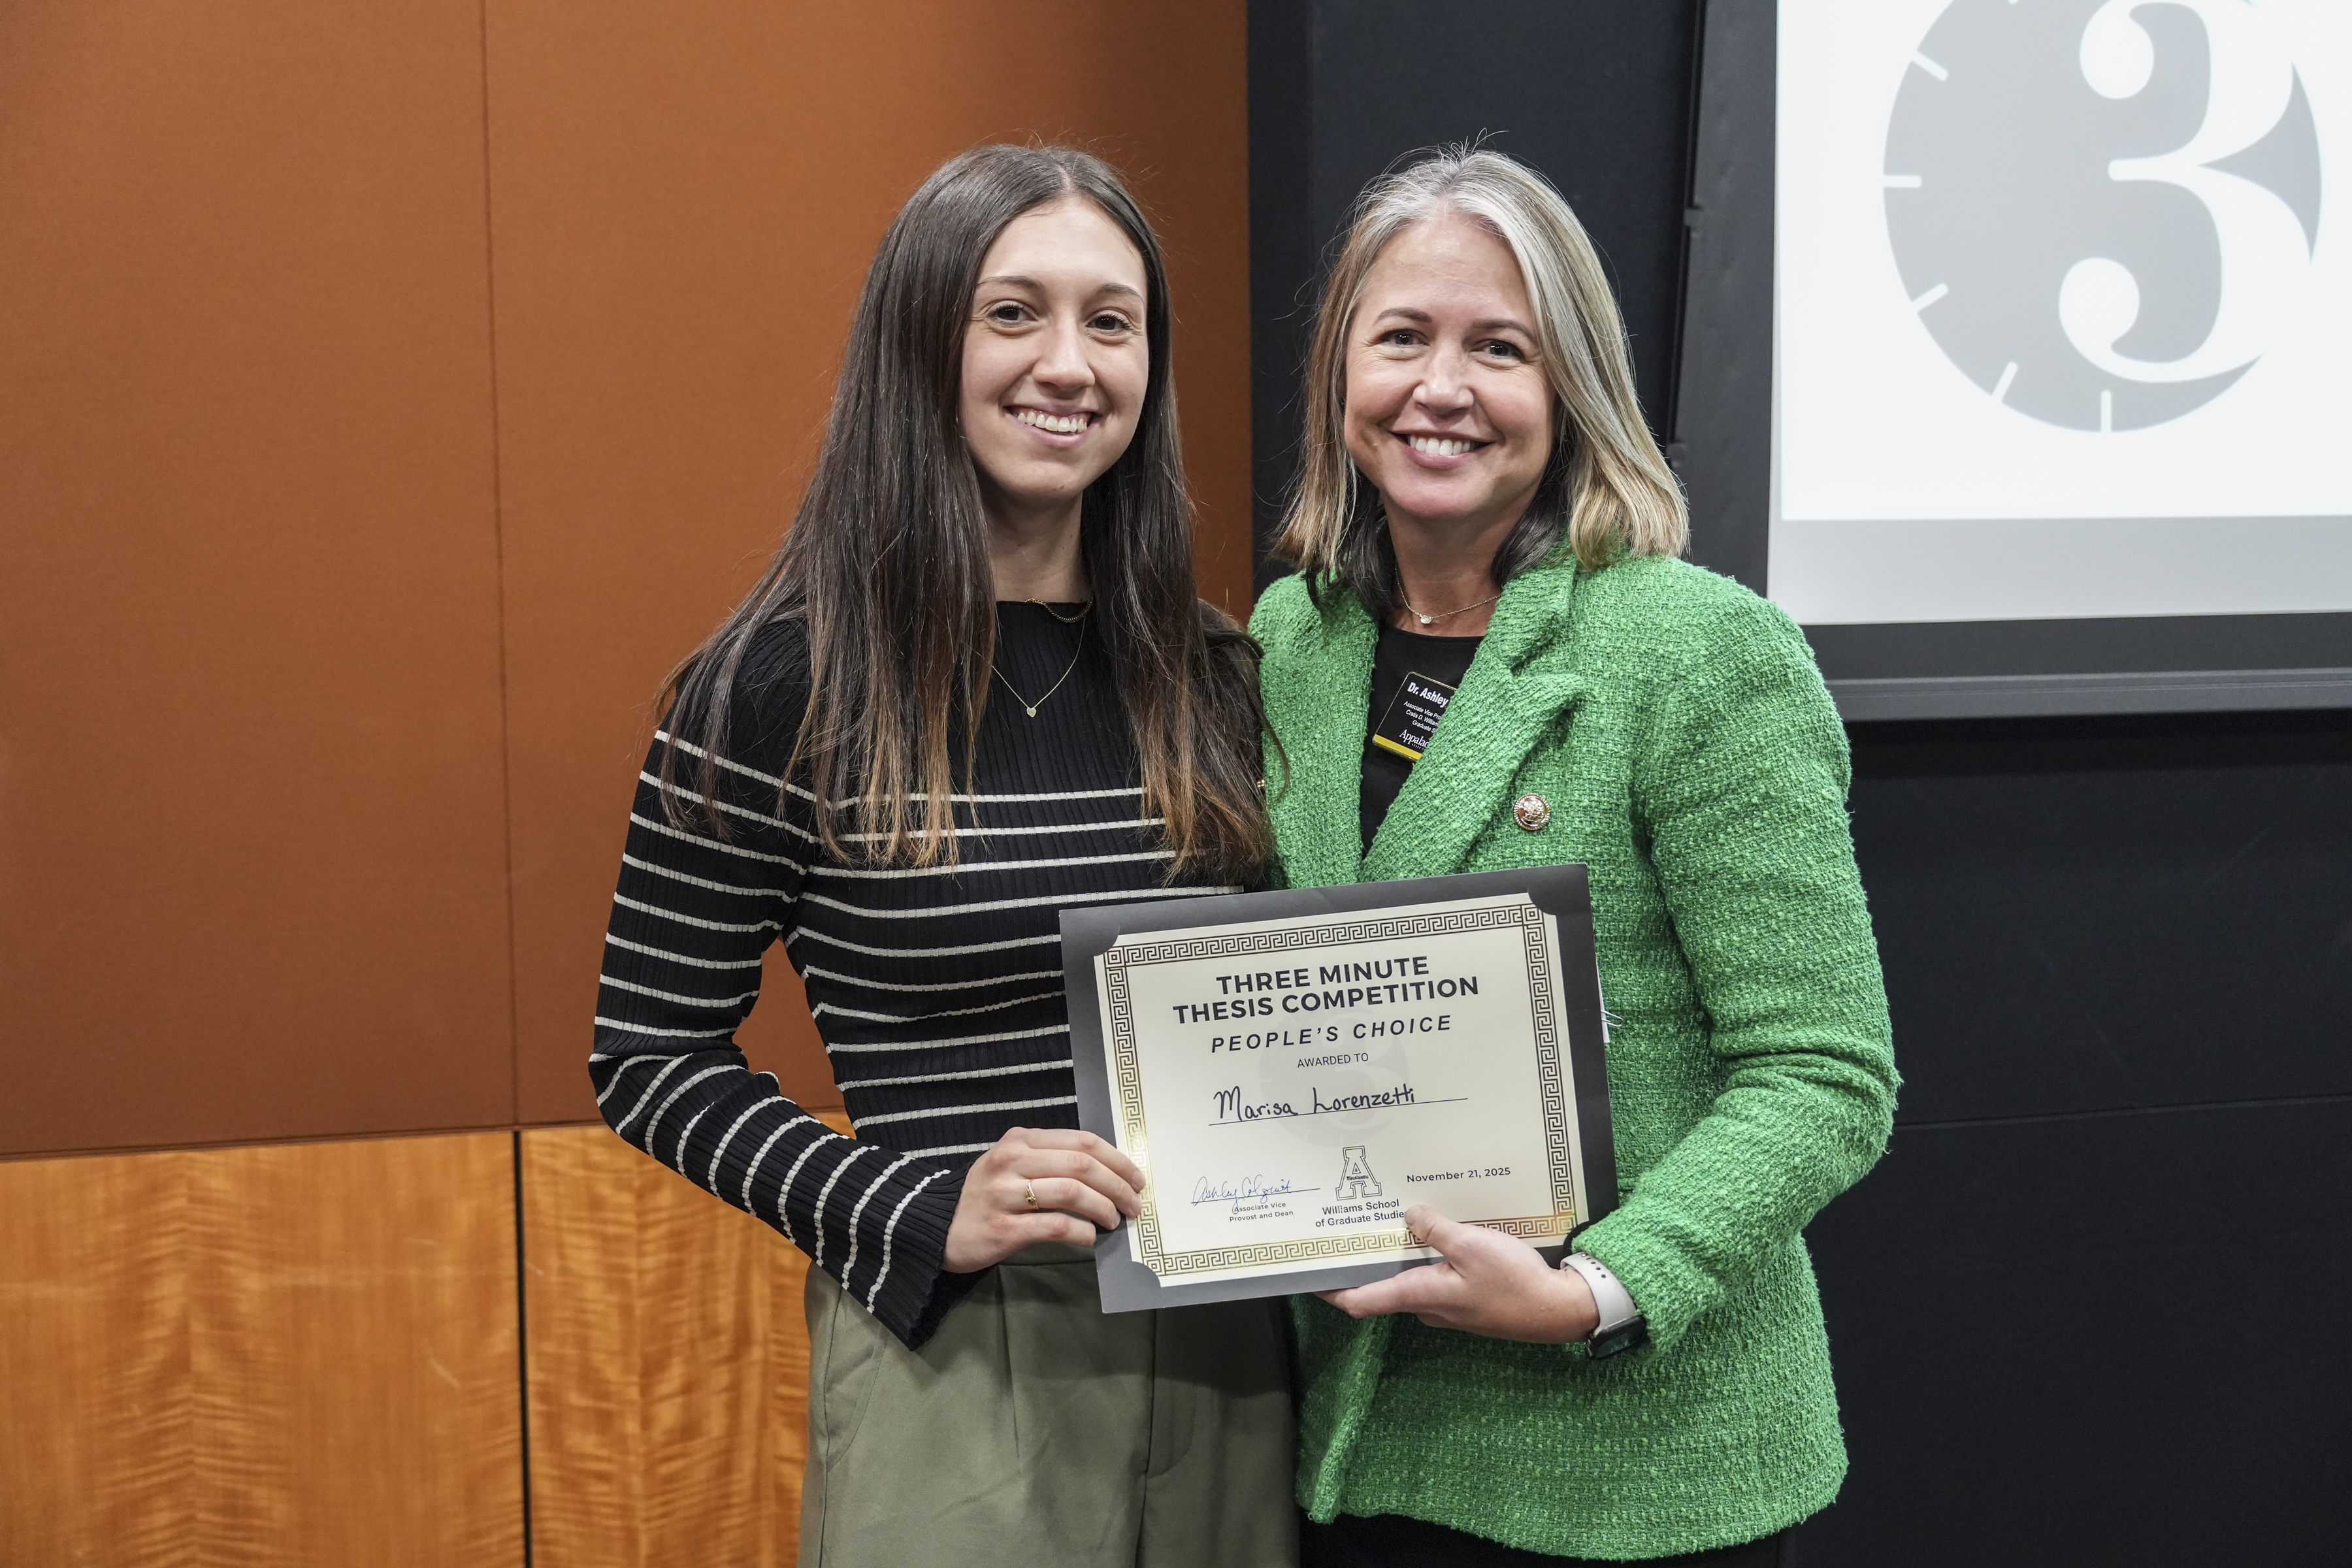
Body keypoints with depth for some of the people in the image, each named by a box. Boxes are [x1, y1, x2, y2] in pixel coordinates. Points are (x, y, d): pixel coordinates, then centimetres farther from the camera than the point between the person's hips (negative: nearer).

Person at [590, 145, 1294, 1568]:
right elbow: (653, 1061, -5)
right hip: (952, 1364, -4)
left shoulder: (1214, 676, 3)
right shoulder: (783, 688, -10)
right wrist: (923, 1216, -16)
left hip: (1222, 1348, 5)